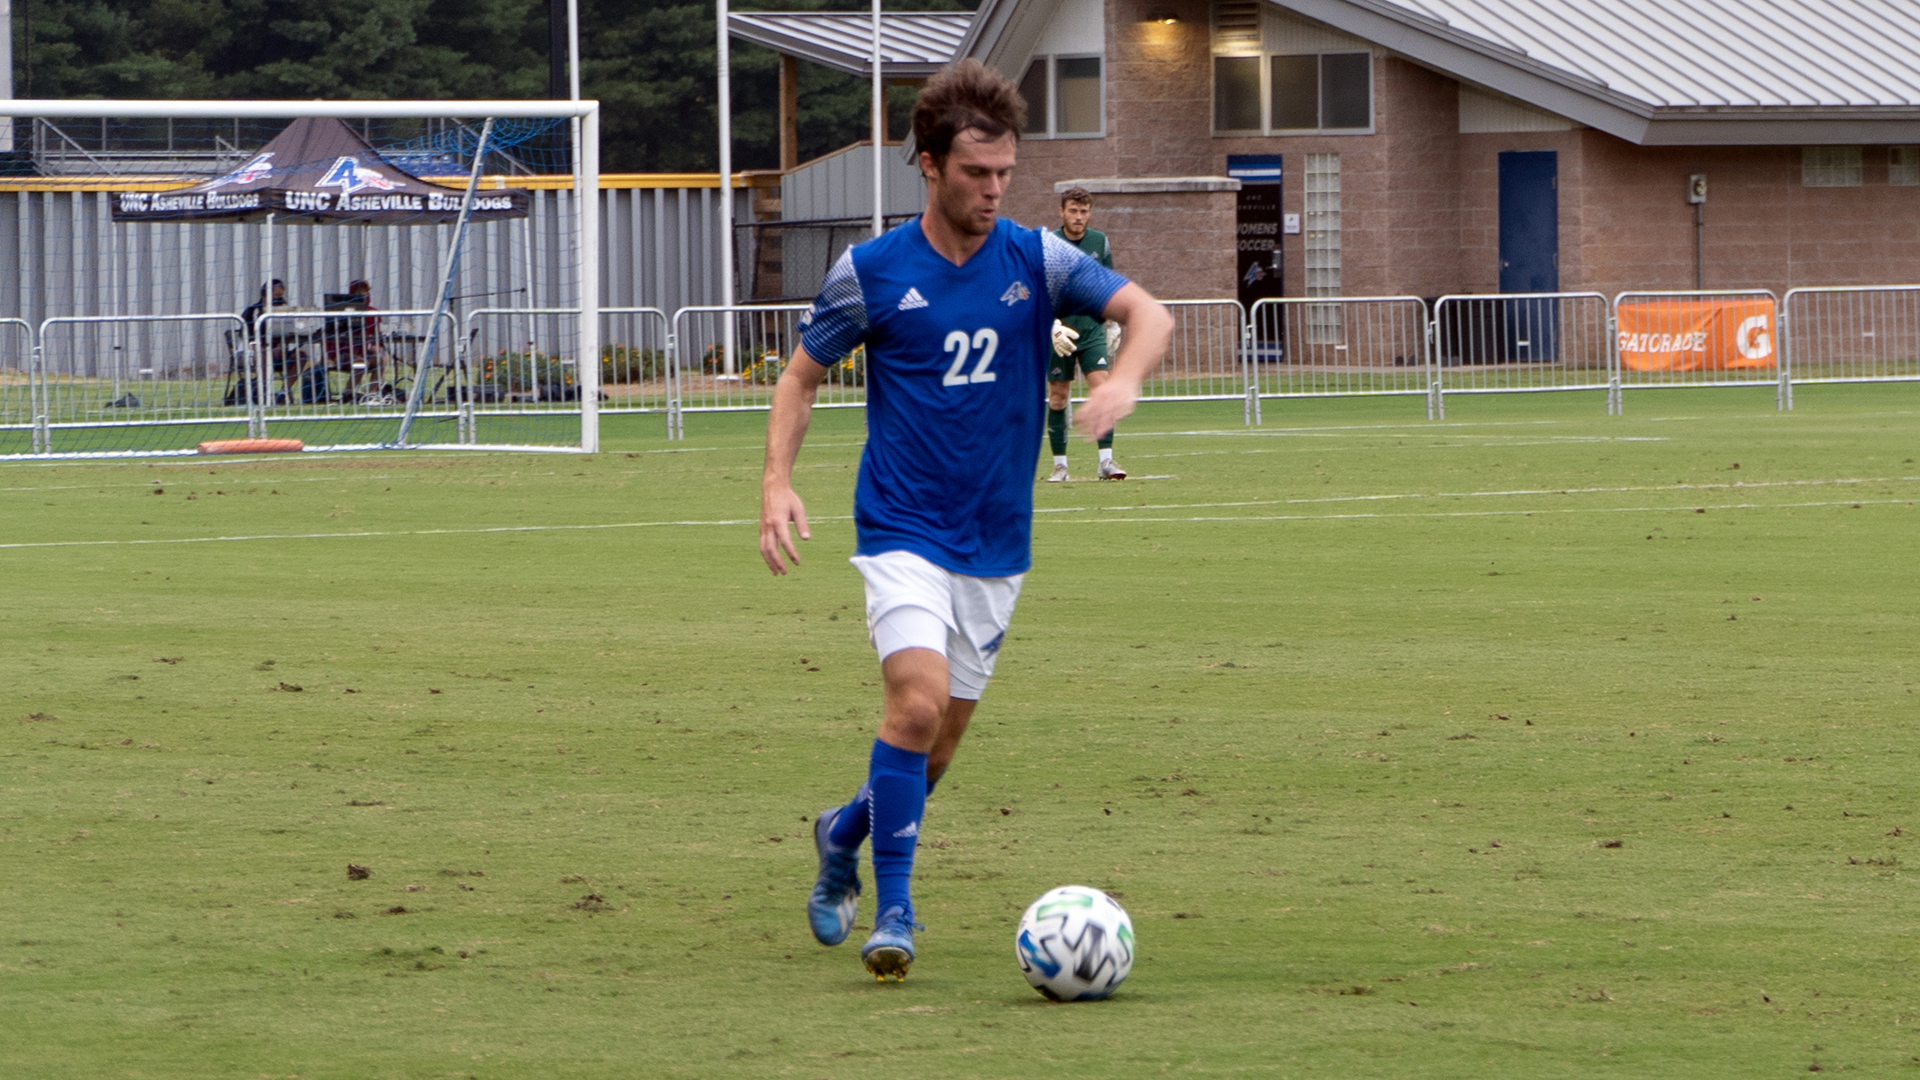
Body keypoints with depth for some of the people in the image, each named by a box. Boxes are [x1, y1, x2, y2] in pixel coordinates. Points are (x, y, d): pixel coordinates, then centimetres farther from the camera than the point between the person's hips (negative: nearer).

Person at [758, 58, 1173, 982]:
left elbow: (1148, 314, -6)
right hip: (902, 531, -3)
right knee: (918, 698, -24)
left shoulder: (1036, 260, -1)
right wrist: (778, 481, -11)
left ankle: (845, 832, 40)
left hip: (997, 541, 3)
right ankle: (893, 911, -15)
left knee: (943, 734, 10)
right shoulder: (870, 273, -5)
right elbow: (801, 379, 5)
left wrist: (1124, 379, -28)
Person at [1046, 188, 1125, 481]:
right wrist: (1055, 326, -20)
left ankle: (1106, 460, -14)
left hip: (1092, 331, 2)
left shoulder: (1099, 242, 6)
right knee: (1057, 399, 3)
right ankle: (1060, 464, 13)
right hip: (1059, 334, -2)